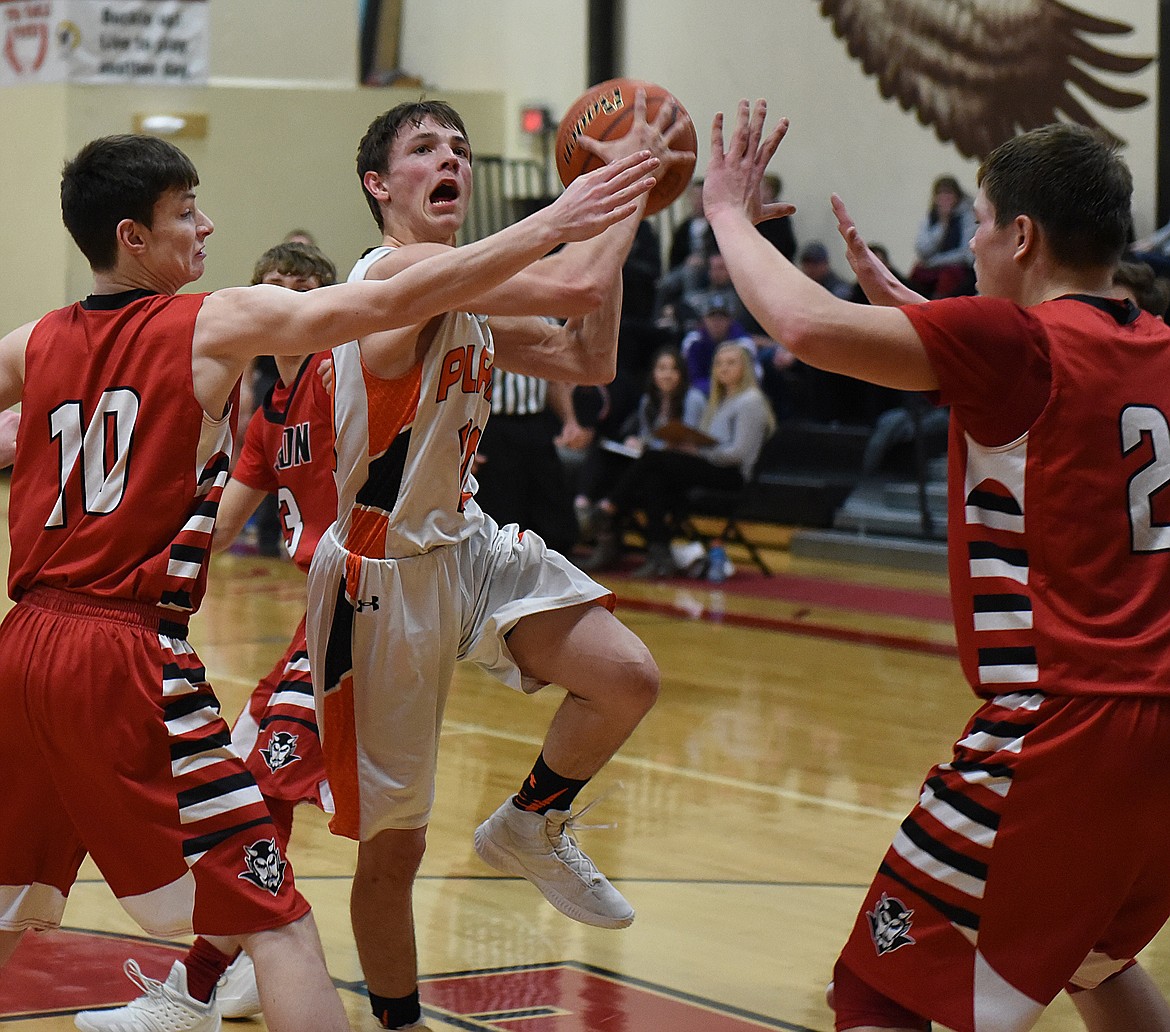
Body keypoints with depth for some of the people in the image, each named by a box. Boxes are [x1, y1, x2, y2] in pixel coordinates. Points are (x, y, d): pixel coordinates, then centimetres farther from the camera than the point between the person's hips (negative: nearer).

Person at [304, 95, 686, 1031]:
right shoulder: (401, 268, -21)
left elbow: (591, 361, 11)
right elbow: (574, 287, -30)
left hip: (467, 543, 8)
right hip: (385, 574, -8)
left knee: (627, 678, -13)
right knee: (393, 846, 3)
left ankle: (530, 830, 14)